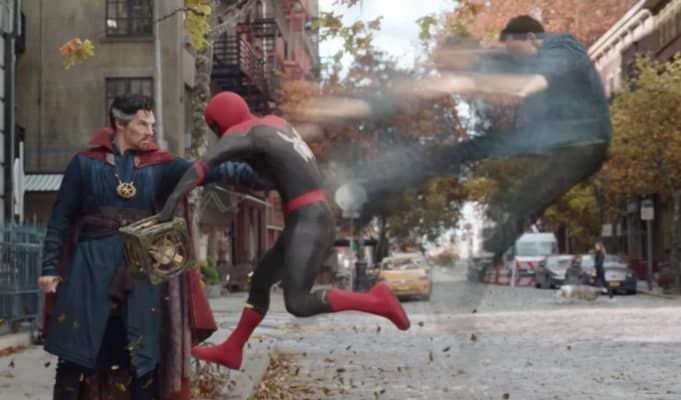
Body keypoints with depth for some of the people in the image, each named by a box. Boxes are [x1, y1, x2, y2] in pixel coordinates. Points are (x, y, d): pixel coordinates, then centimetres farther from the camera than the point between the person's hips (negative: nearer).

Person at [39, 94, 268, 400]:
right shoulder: (85, 163, 4)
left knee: (143, 358, 3)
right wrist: (50, 267, -1)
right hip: (91, 266, -2)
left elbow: (206, 171, -7)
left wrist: (258, 174, -21)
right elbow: (60, 218, 5)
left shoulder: (158, 165, 7)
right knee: (76, 356, -1)